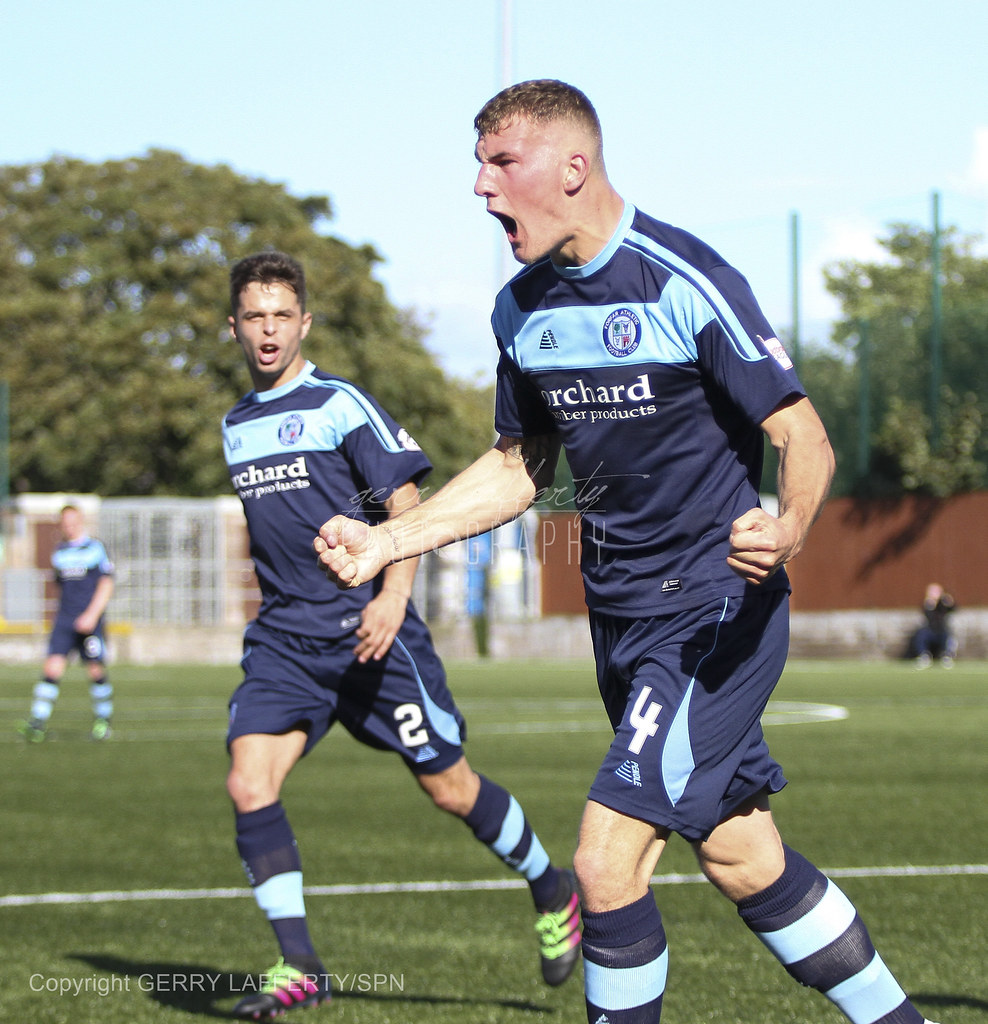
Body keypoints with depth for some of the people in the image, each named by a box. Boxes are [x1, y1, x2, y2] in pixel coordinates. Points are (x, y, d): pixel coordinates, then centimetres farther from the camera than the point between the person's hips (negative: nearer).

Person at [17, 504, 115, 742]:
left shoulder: (96, 548, 1)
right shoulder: (59, 551, 13)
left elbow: (106, 586, -4)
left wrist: (92, 615, -15)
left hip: (90, 622, -3)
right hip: (63, 621, 3)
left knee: (96, 671, -2)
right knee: (52, 668, -11)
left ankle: (103, 720, 18)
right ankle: (38, 724, -16)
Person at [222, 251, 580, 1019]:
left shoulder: (340, 404, -6)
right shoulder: (237, 426, 14)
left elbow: (406, 502, -11)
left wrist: (394, 593, -24)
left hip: (368, 629, -5)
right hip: (283, 638, 5)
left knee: (449, 786, 2)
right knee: (248, 784, -15)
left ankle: (554, 891, 28)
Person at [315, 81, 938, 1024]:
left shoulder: (684, 282, -17)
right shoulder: (522, 308, 6)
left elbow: (804, 436, -16)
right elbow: (519, 467, 18)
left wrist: (787, 528, -37)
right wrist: (385, 542, 8)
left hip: (714, 614, -8)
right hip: (620, 619, 8)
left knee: (606, 860, -15)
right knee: (744, 862, 13)